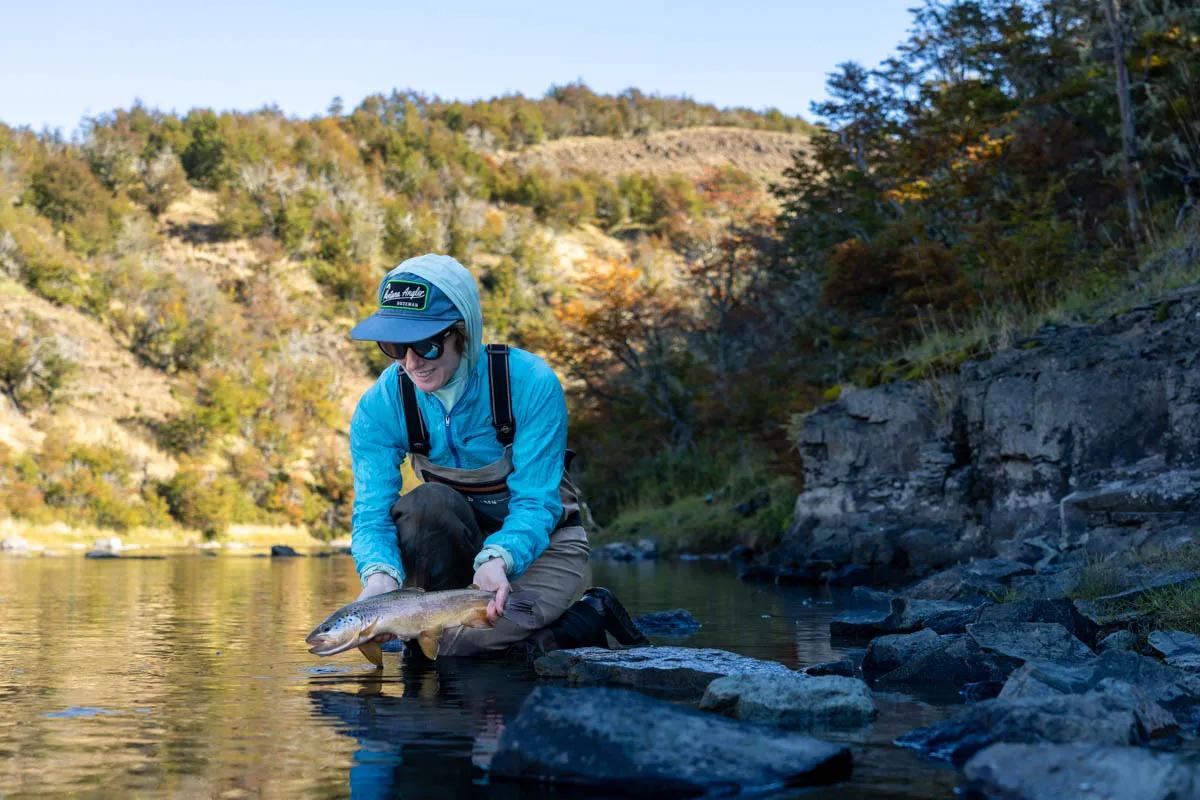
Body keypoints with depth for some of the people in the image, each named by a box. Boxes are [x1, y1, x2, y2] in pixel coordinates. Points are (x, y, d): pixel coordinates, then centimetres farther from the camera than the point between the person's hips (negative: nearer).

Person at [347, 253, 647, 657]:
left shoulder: (531, 383, -26)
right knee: (426, 504, -33)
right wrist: (380, 574, -45)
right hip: (455, 534, 3)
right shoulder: (379, 408, -17)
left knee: (460, 642, -27)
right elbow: (372, 514, -22)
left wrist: (498, 560, -50)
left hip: (539, 537, -3)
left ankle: (590, 616, -1)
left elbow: (536, 501, -28)